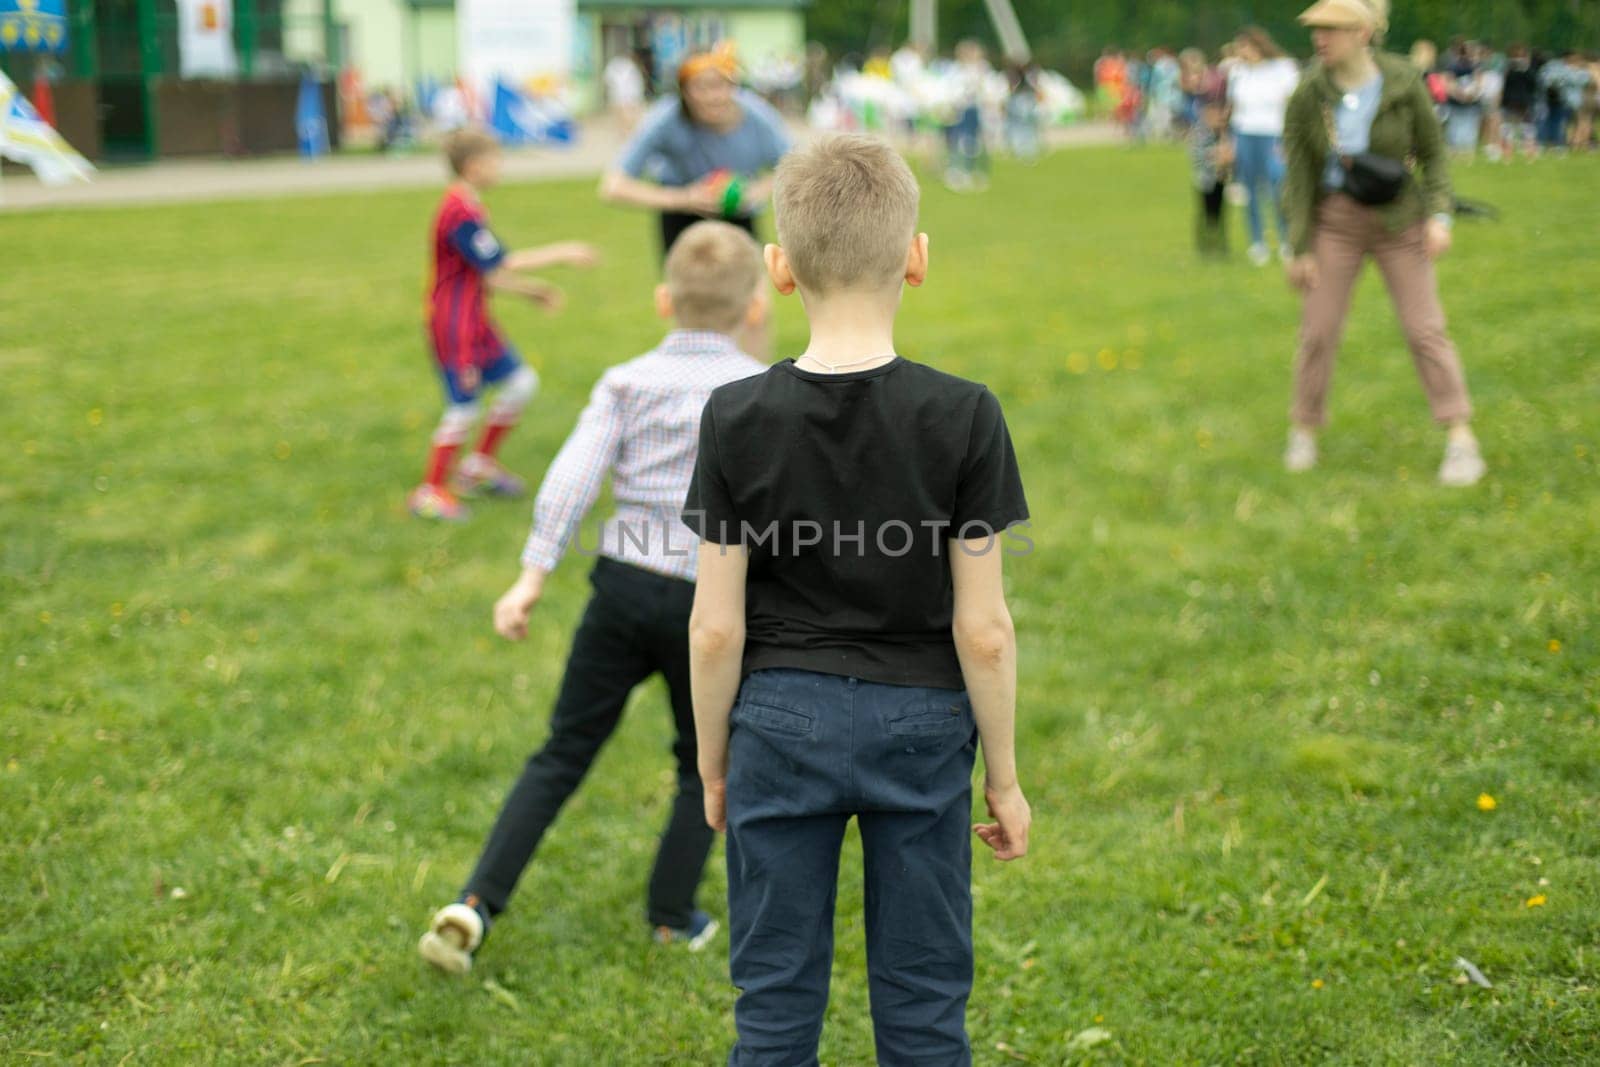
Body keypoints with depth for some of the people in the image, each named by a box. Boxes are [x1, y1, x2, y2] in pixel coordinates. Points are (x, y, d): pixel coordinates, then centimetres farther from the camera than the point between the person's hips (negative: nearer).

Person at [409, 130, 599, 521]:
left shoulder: (469, 207, 13)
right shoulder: (460, 211, -19)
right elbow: (497, 266, -22)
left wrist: (531, 289, 13)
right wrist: (561, 254, -18)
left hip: (476, 323, 10)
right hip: (454, 326, -10)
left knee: (521, 381, 11)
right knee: (464, 408, -4)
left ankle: (480, 465, 22)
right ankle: (430, 491, 9)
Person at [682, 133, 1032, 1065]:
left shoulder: (738, 418, -9)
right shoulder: (964, 417, -11)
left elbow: (716, 626, -6)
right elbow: (983, 628, -9)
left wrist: (713, 760, 8)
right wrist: (1005, 776, 3)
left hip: (778, 719, 1)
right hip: (921, 722, 0)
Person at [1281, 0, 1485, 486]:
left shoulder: (1403, 82, -14)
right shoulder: (1308, 94, -12)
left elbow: (1432, 151, -4)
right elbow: (1300, 173, -7)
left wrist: (1439, 217, -16)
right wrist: (1300, 250, -7)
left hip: (1397, 218, -1)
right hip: (1335, 221, 1)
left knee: (1425, 328, -3)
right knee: (1319, 330, 0)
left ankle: (1461, 441, 3)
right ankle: (1304, 433, 19)